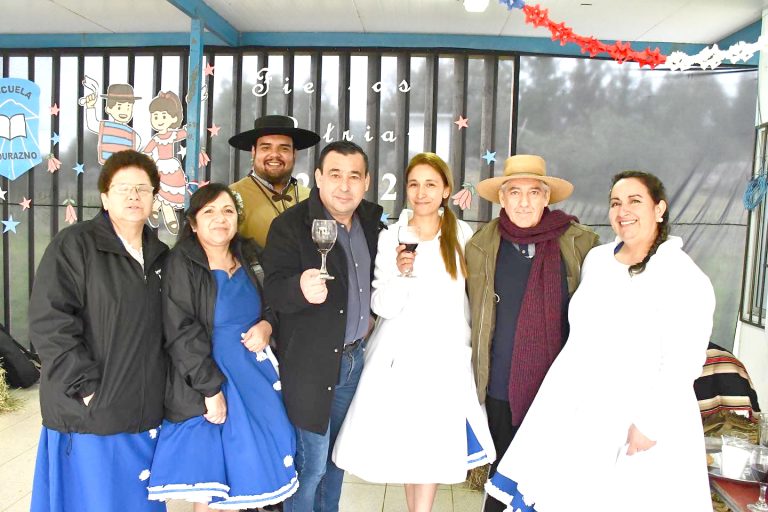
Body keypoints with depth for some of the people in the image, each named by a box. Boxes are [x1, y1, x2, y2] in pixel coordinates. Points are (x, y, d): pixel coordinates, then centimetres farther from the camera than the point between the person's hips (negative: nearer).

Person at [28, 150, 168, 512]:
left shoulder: (159, 254, 11)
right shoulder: (74, 245, -9)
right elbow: (49, 323, -15)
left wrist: (163, 387, 10)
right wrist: (87, 386, -18)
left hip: (144, 411, 6)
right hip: (89, 410, -5)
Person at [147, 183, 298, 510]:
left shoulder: (249, 256, 5)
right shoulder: (181, 263, -12)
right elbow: (181, 333, -16)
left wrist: (266, 324, -6)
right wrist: (211, 389, -19)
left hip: (253, 376, 5)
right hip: (205, 382, -5)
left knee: (246, 469, 15)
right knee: (209, 476, 8)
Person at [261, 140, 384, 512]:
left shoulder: (372, 221, 3)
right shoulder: (290, 225, -14)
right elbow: (274, 289, -24)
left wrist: (369, 315, 5)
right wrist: (301, 287, -43)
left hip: (355, 358, 6)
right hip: (311, 363, -5)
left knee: (338, 456, 20)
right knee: (311, 462, 3)